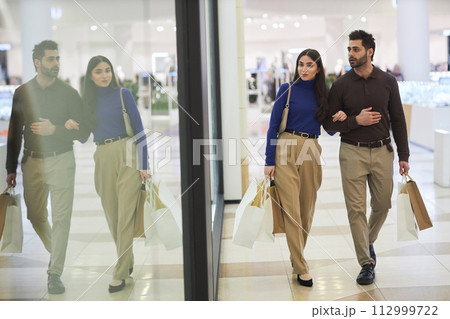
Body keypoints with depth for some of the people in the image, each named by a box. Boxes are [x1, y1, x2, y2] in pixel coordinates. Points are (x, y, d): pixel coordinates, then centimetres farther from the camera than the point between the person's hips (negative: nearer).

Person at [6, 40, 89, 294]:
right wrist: (11, 168, 8)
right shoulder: (22, 93, 6)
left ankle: (55, 273, 0)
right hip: (32, 161, 2)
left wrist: (54, 130, -15)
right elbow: (15, 133, 10)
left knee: (61, 218, -5)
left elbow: (83, 131, -1)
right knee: (35, 216, 10)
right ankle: (54, 252, 37)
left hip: (61, 161, -2)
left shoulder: (69, 94, 0)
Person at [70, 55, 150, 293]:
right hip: (102, 159, 4)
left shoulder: (123, 94, 1)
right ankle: (127, 263, 26)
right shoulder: (87, 101, 12)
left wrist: (143, 164, -6)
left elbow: (139, 129, -1)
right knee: (112, 217, 9)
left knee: (125, 217, -6)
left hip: (127, 156, -4)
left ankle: (120, 274, -1)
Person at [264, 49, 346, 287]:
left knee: (307, 209, 9)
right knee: (291, 209, -7)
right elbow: (273, 126, -1)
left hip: (312, 152, 4)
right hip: (286, 150, -4)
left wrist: (339, 119, -6)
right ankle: (301, 268, -2)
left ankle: (297, 256, 29)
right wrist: (269, 160, -6)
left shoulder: (323, 93, 11)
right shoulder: (287, 89, 0)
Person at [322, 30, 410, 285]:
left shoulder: (387, 82, 3)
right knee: (356, 209, -3)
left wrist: (404, 155, 3)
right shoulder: (341, 85, -1)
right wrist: (356, 121, -15)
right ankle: (367, 263, 7)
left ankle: (369, 241, 39)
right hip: (352, 152, -2)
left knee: (382, 205, 10)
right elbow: (329, 123, 1)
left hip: (382, 151, 2)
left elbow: (398, 120, 6)